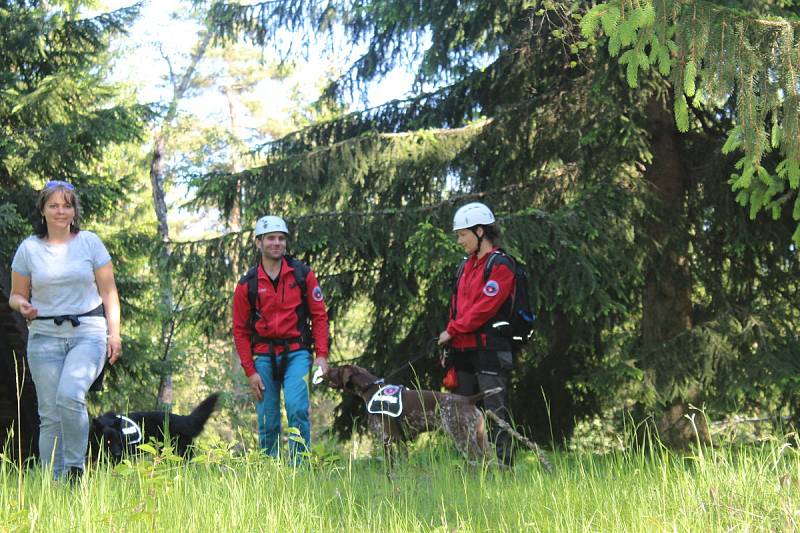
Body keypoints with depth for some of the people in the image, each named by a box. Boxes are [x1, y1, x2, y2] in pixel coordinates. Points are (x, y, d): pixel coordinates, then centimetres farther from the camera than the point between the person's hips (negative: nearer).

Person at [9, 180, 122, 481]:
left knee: (70, 395, -25)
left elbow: (108, 292, 8)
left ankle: (75, 468, -10)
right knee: (50, 414, -2)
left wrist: (114, 332, -1)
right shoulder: (29, 248, 7)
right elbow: (16, 295, 13)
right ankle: (54, 483, 3)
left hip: (88, 332, -2)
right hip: (44, 335, 2)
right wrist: (22, 305, -11)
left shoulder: (90, 242, 6)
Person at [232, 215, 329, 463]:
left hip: (296, 352, -1)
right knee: (267, 422, 3)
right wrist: (250, 372, 0)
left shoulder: (303, 275, 2)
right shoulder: (247, 284, 2)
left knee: (297, 408, -18)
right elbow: (240, 330, 6)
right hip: (263, 356, 1)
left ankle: (299, 466, -12)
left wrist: (322, 354, -6)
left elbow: (319, 315, 5)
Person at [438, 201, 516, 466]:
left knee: (496, 414, -10)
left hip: (490, 352, -9)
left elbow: (484, 308, -17)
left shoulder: (500, 266, -10)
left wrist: (452, 330, -11)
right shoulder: (467, 266, 18)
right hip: (464, 351, 9)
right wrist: (449, 337, 10)